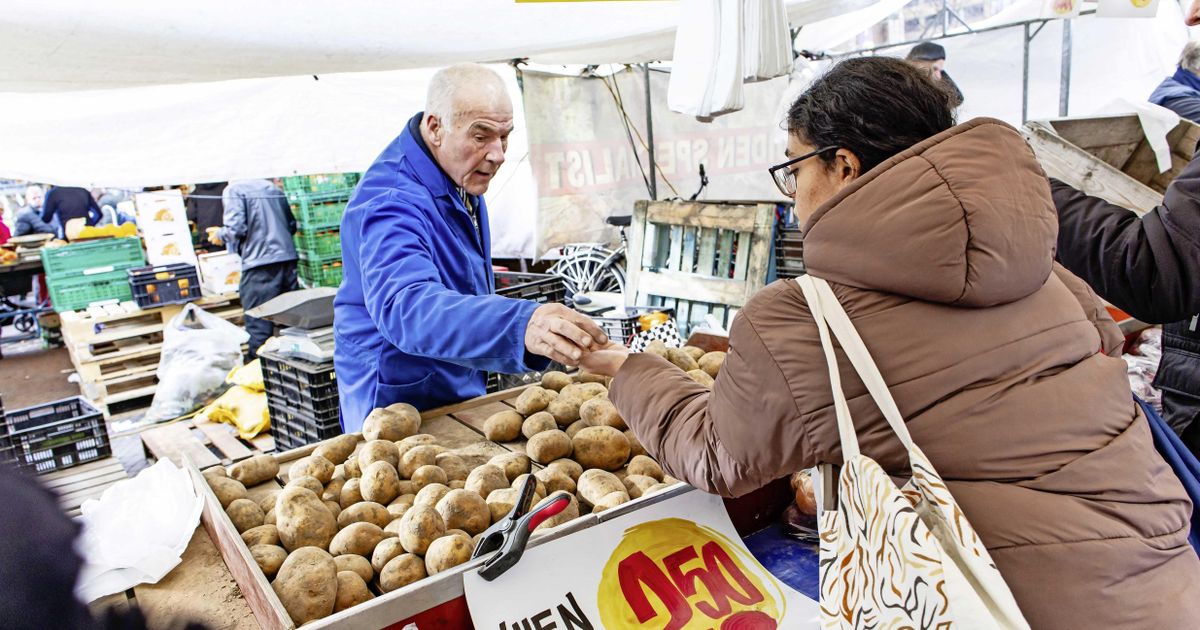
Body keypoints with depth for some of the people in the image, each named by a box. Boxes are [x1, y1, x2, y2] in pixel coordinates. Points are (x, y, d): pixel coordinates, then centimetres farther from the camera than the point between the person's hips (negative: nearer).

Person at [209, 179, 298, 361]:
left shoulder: (233, 190, -4)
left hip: (260, 261, -6)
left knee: (258, 323, 0)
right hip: (288, 257, 6)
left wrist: (220, 235, 6)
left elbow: (236, 228, -13)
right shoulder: (272, 187, 14)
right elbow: (292, 224, 18)